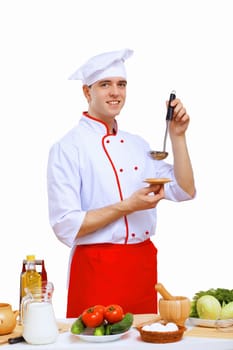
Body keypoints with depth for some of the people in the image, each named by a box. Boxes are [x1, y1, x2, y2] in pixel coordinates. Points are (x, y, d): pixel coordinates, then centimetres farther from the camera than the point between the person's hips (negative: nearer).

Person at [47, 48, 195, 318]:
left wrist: (177, 135, -1)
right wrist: (127, 207, -19)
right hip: (96, 268, -6)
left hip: (144, 265, 6)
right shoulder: (68, 148, -9)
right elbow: (66, 227, -16)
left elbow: (185, 191, 7)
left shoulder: (136, 144, 11)